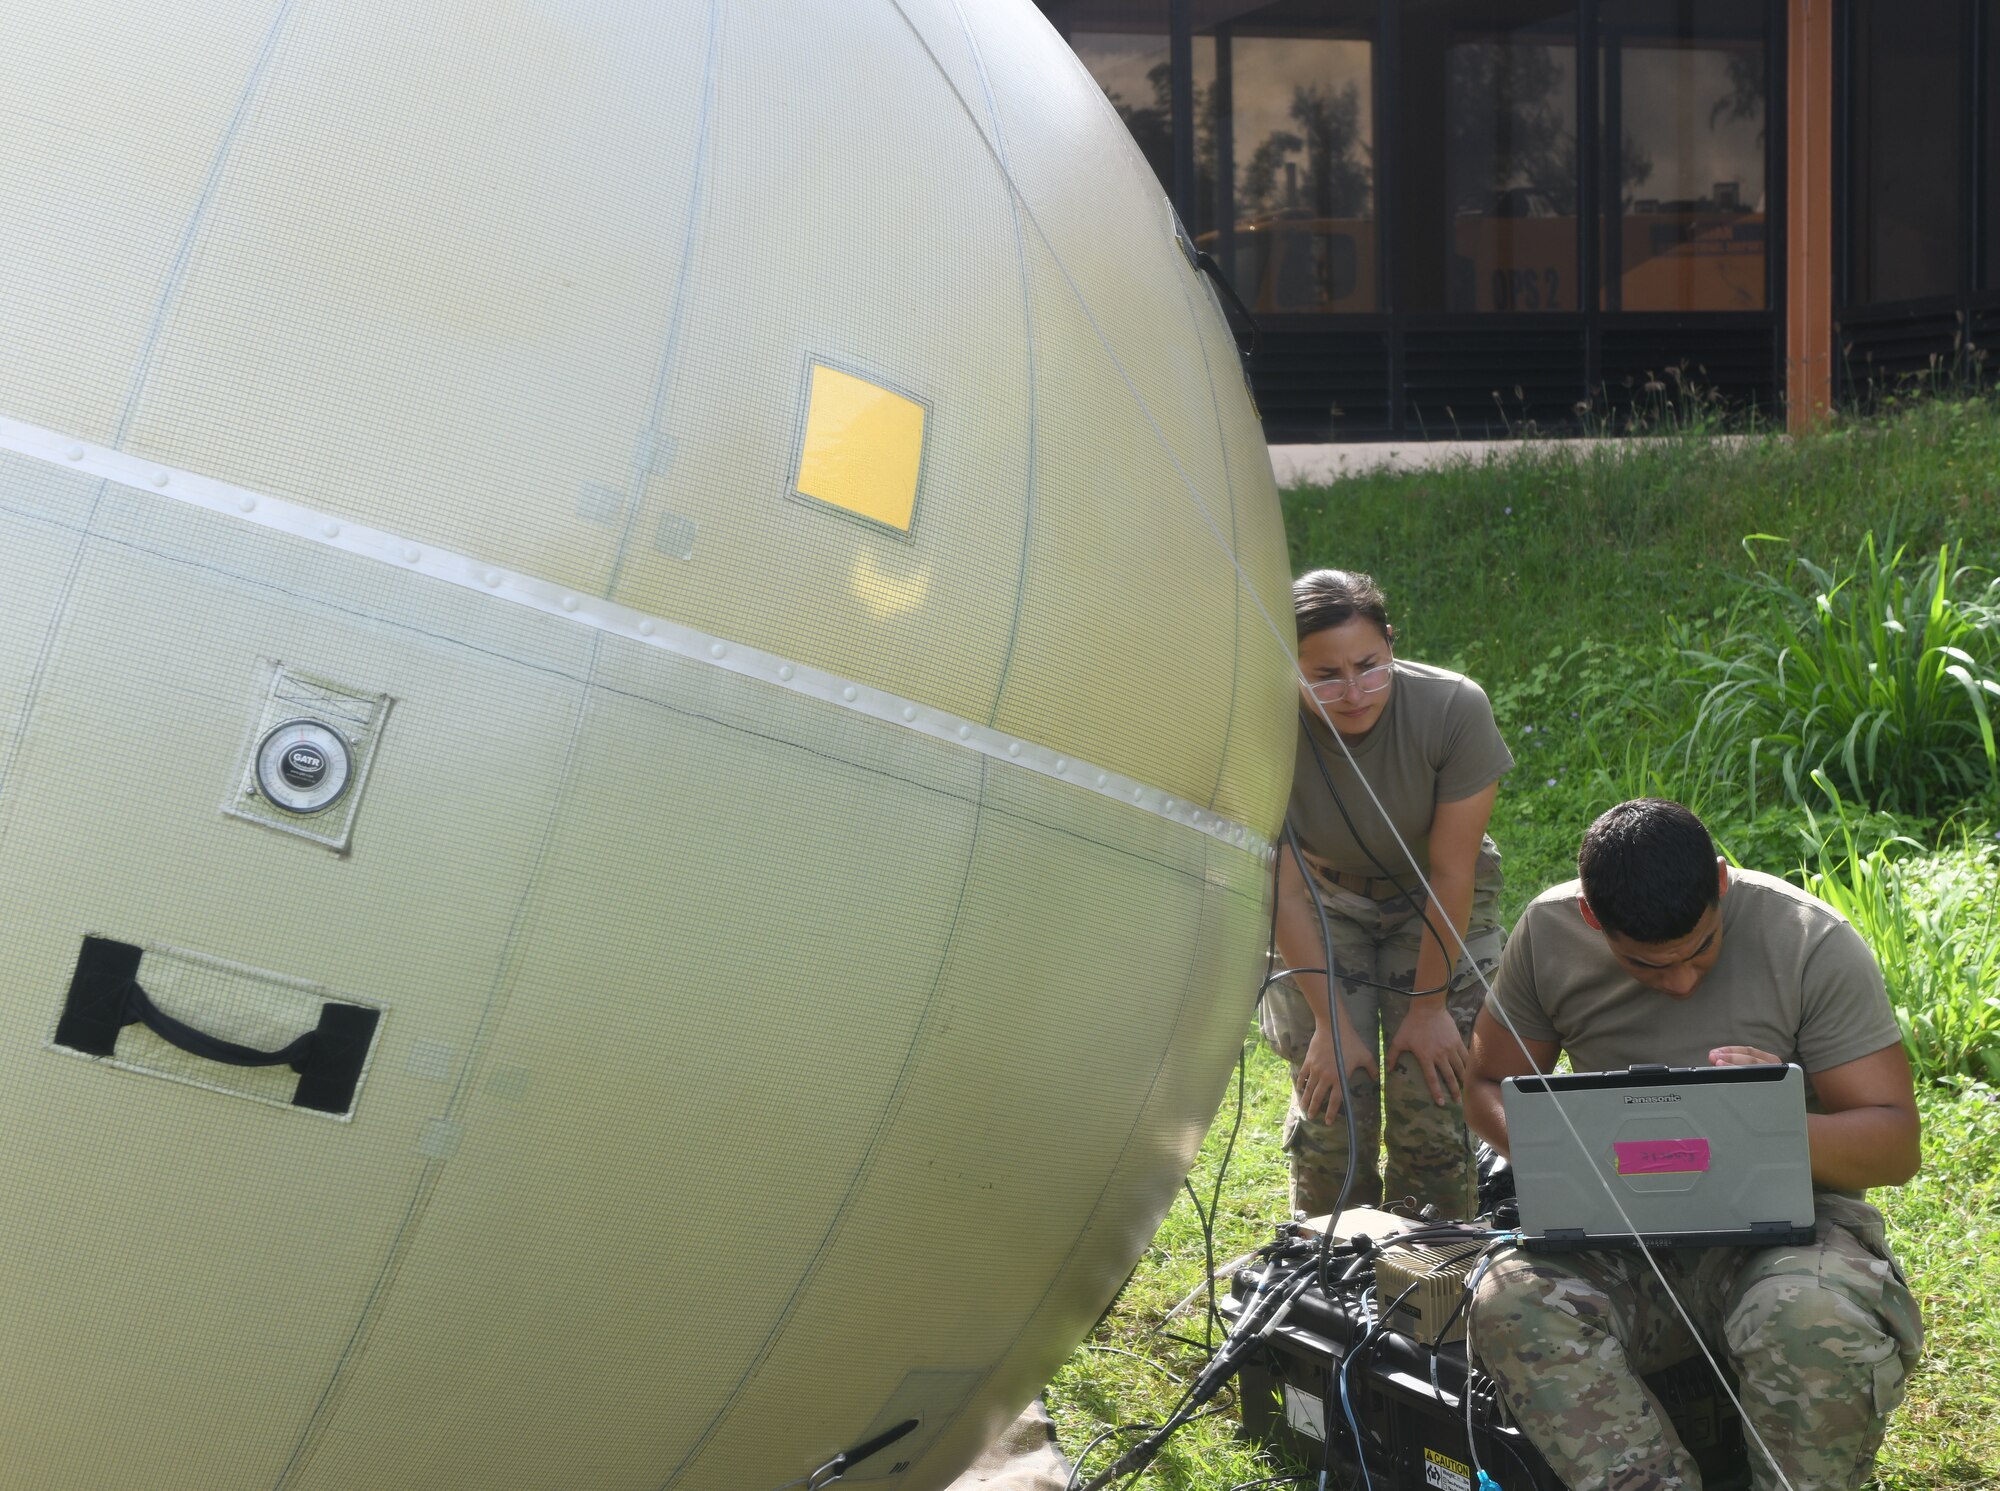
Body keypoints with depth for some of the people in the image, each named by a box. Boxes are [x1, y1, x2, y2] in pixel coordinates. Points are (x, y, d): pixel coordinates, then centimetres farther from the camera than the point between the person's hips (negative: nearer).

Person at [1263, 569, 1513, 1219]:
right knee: (1329, 1108, -9)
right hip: (1325, 903, 0)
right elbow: (1285, 892, -19)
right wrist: (1332, 1024, -17)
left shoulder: (1454, 708, -30)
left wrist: (1429, 1005, -16)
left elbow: (1451, 872, -21)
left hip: (1437, 905, 0)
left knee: (1430, 1105, -10)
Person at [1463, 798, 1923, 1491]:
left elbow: (1896, 1145, -7)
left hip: (1782, 1219, -2)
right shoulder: (1548, 934, -1)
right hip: (1616, 1231, 2)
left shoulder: (1814, 944, -9)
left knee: (1822, 1327, -37)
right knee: (1514, 1305, -31)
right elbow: (1488, 1087, 11)